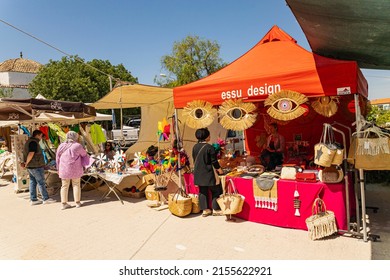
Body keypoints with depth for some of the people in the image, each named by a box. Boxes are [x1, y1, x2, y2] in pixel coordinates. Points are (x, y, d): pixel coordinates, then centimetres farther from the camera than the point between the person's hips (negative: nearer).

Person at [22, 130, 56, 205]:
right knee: (41, 182, -3)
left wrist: (25, 162, 9)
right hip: (36, 166, -10)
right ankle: (46, 199, 4)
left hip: (31, 166, 10)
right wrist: (26, 163, -12)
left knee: (33, 182, 12)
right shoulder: (34, 142, -17)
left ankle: (33, 200, 16)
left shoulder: (29, 141, 16)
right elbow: (31, 154, -24)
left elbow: (25, 153, 19)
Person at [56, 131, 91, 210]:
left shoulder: (61, 146, 3)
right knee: (76, 185, 9)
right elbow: (84, 155, 3)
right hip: (75, 170, -3)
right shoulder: (78, 146, -9)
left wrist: (59, 169, 18)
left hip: (64, 170, 3)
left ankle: (64, 203, 12)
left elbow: (57, 159, 9)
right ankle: (77, 202, 14)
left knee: (64, 186, 10)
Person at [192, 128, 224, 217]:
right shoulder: (209, 147, -16)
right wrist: (219, 169, 4)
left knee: (202, 191, 13)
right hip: (208, 173, -6)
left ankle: (205, 209, 18)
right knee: (216, 190, 8)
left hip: (198, 173, 7)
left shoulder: (195, 147, 3)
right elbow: (214, 161, -11)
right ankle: (215, 209, 11)